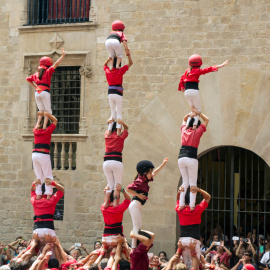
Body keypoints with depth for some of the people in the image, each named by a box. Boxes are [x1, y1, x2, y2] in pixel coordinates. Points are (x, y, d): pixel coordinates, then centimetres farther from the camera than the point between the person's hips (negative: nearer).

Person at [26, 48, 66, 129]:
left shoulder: (36, 74, 21)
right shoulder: (48, 71, 4)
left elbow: (28, 79, 30)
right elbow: (56, 64, -4)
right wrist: (63, 55, -3)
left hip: (37, 92, 6)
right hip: (44, 92, -6)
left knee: (41, 110, 13)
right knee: (48, 111, -1)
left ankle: (38, 124, -7)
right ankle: (44, 126, -17)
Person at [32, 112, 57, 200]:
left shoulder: (35, 131, 15)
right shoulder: (48, 131, 3)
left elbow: (37, 123, 37)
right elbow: (55, 121, 15)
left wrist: (40, 115, 30)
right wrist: (47, 114, 11)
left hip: (34, 154, 5)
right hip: (44, 154, -5)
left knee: (39, 176, 10)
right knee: (48, 176, 1)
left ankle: (38, 194, 2)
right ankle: (48, 194, -9)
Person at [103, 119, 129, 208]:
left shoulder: (107, 135, 13)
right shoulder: (121, 136, 5)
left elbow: (109, 129, 35)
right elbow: (126, 128, 21)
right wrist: (122, 123, 3)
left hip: (106, 163, 3)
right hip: (117, 162, -3)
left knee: (110, 184, 11)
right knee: (117, 184, 3)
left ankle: (106, 202, -6)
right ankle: (115, 201, -15)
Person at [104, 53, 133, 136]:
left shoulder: (108, 71, 5)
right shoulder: (120, 71, -6)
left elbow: (105, 65, 30)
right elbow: (130, 63, 4)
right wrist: (128, 54, 11)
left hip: (110, 94, 4)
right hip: (118, 93, -4)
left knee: (113, 114, 13)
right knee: (119, 113, 1)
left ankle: (109, 131, 0)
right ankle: (118, 130, -18)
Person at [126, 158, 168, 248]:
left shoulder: (145, 180, 15)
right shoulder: (140, 181, -12)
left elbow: (154, 173, 31)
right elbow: (128, 189, -21)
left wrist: (163, 164, 34)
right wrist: (138, 195, -16)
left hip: (137, 206, 10)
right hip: (135, 205, -10)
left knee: (138, 227, 8)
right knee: (137, 227, -13)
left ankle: (134, 247, 7)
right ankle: (134, 247, -17)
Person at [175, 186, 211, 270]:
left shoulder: (179, 210, 5)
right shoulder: (197, 210, -4)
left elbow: (178, 199, 25)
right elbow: (208, 197, 6)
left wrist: (179, 192, 5)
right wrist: (198, 190, -8)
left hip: (182, 239, 4)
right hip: (193, 239, -4)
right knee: (195, 260, -10)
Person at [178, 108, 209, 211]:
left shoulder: (184, 130, 14)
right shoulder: (197, 132, 3)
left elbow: (184, 119, 37)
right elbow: (206, 120, 16)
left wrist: (191, 113, 28)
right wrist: (197, 112, 18)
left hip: (181, 158, 4)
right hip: (191, 159, -4)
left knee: (185, 182, 13)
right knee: (193, 183, 1)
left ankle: (181, 204, 5)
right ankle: (192, 205, -7)